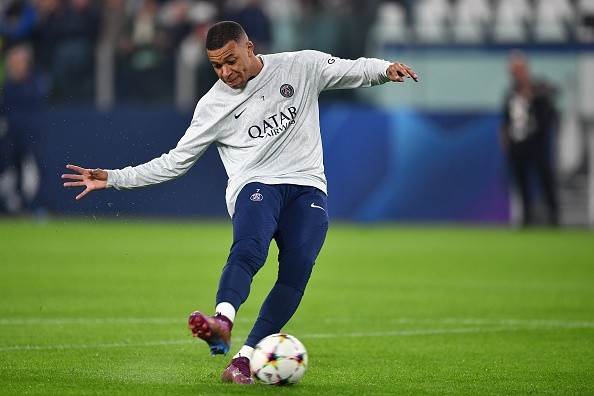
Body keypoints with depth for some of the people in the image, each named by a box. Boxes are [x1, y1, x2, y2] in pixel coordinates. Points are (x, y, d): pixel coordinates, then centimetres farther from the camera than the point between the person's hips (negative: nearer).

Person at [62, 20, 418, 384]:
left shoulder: (301, 66, 8)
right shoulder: (213, 105, 9)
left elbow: (353, 70, 16)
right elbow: (176, 161, 12)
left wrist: (385, 70, -7)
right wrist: (115, 179, 6)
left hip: (307, 186, 1)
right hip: (255, 185, -1)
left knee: (297, 268, -24)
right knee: (249, 248, -34)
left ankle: (245, 359, -28)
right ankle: (222, 322, -61)